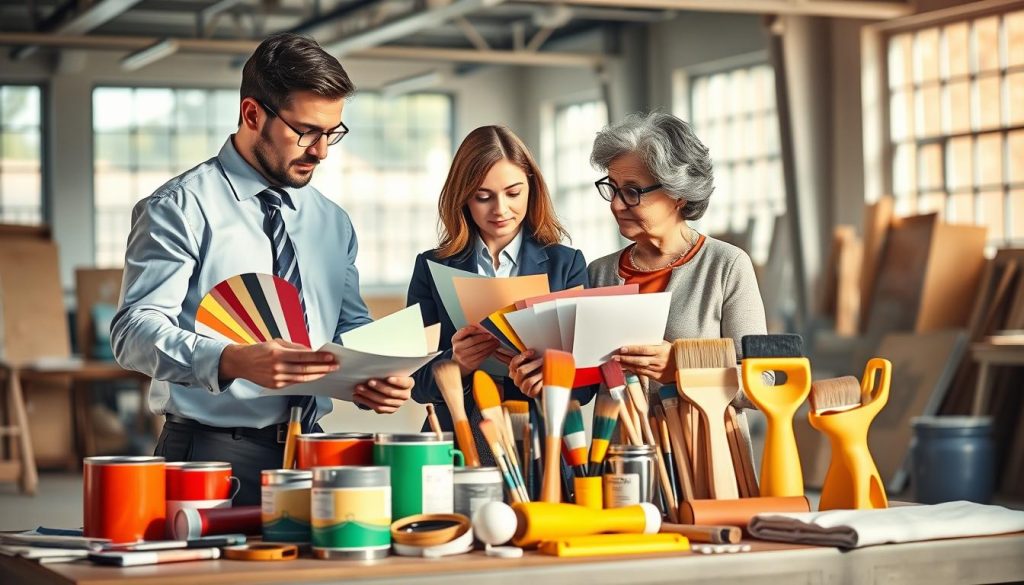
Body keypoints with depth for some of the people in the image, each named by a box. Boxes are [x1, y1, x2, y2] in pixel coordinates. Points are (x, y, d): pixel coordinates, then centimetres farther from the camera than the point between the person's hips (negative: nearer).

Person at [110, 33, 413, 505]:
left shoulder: (332, 223, 14)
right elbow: (136, 329, -14)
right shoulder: (183, 207, -5)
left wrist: (376, 377, -4)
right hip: (213, 455, -5)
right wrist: (234, 361, -31)